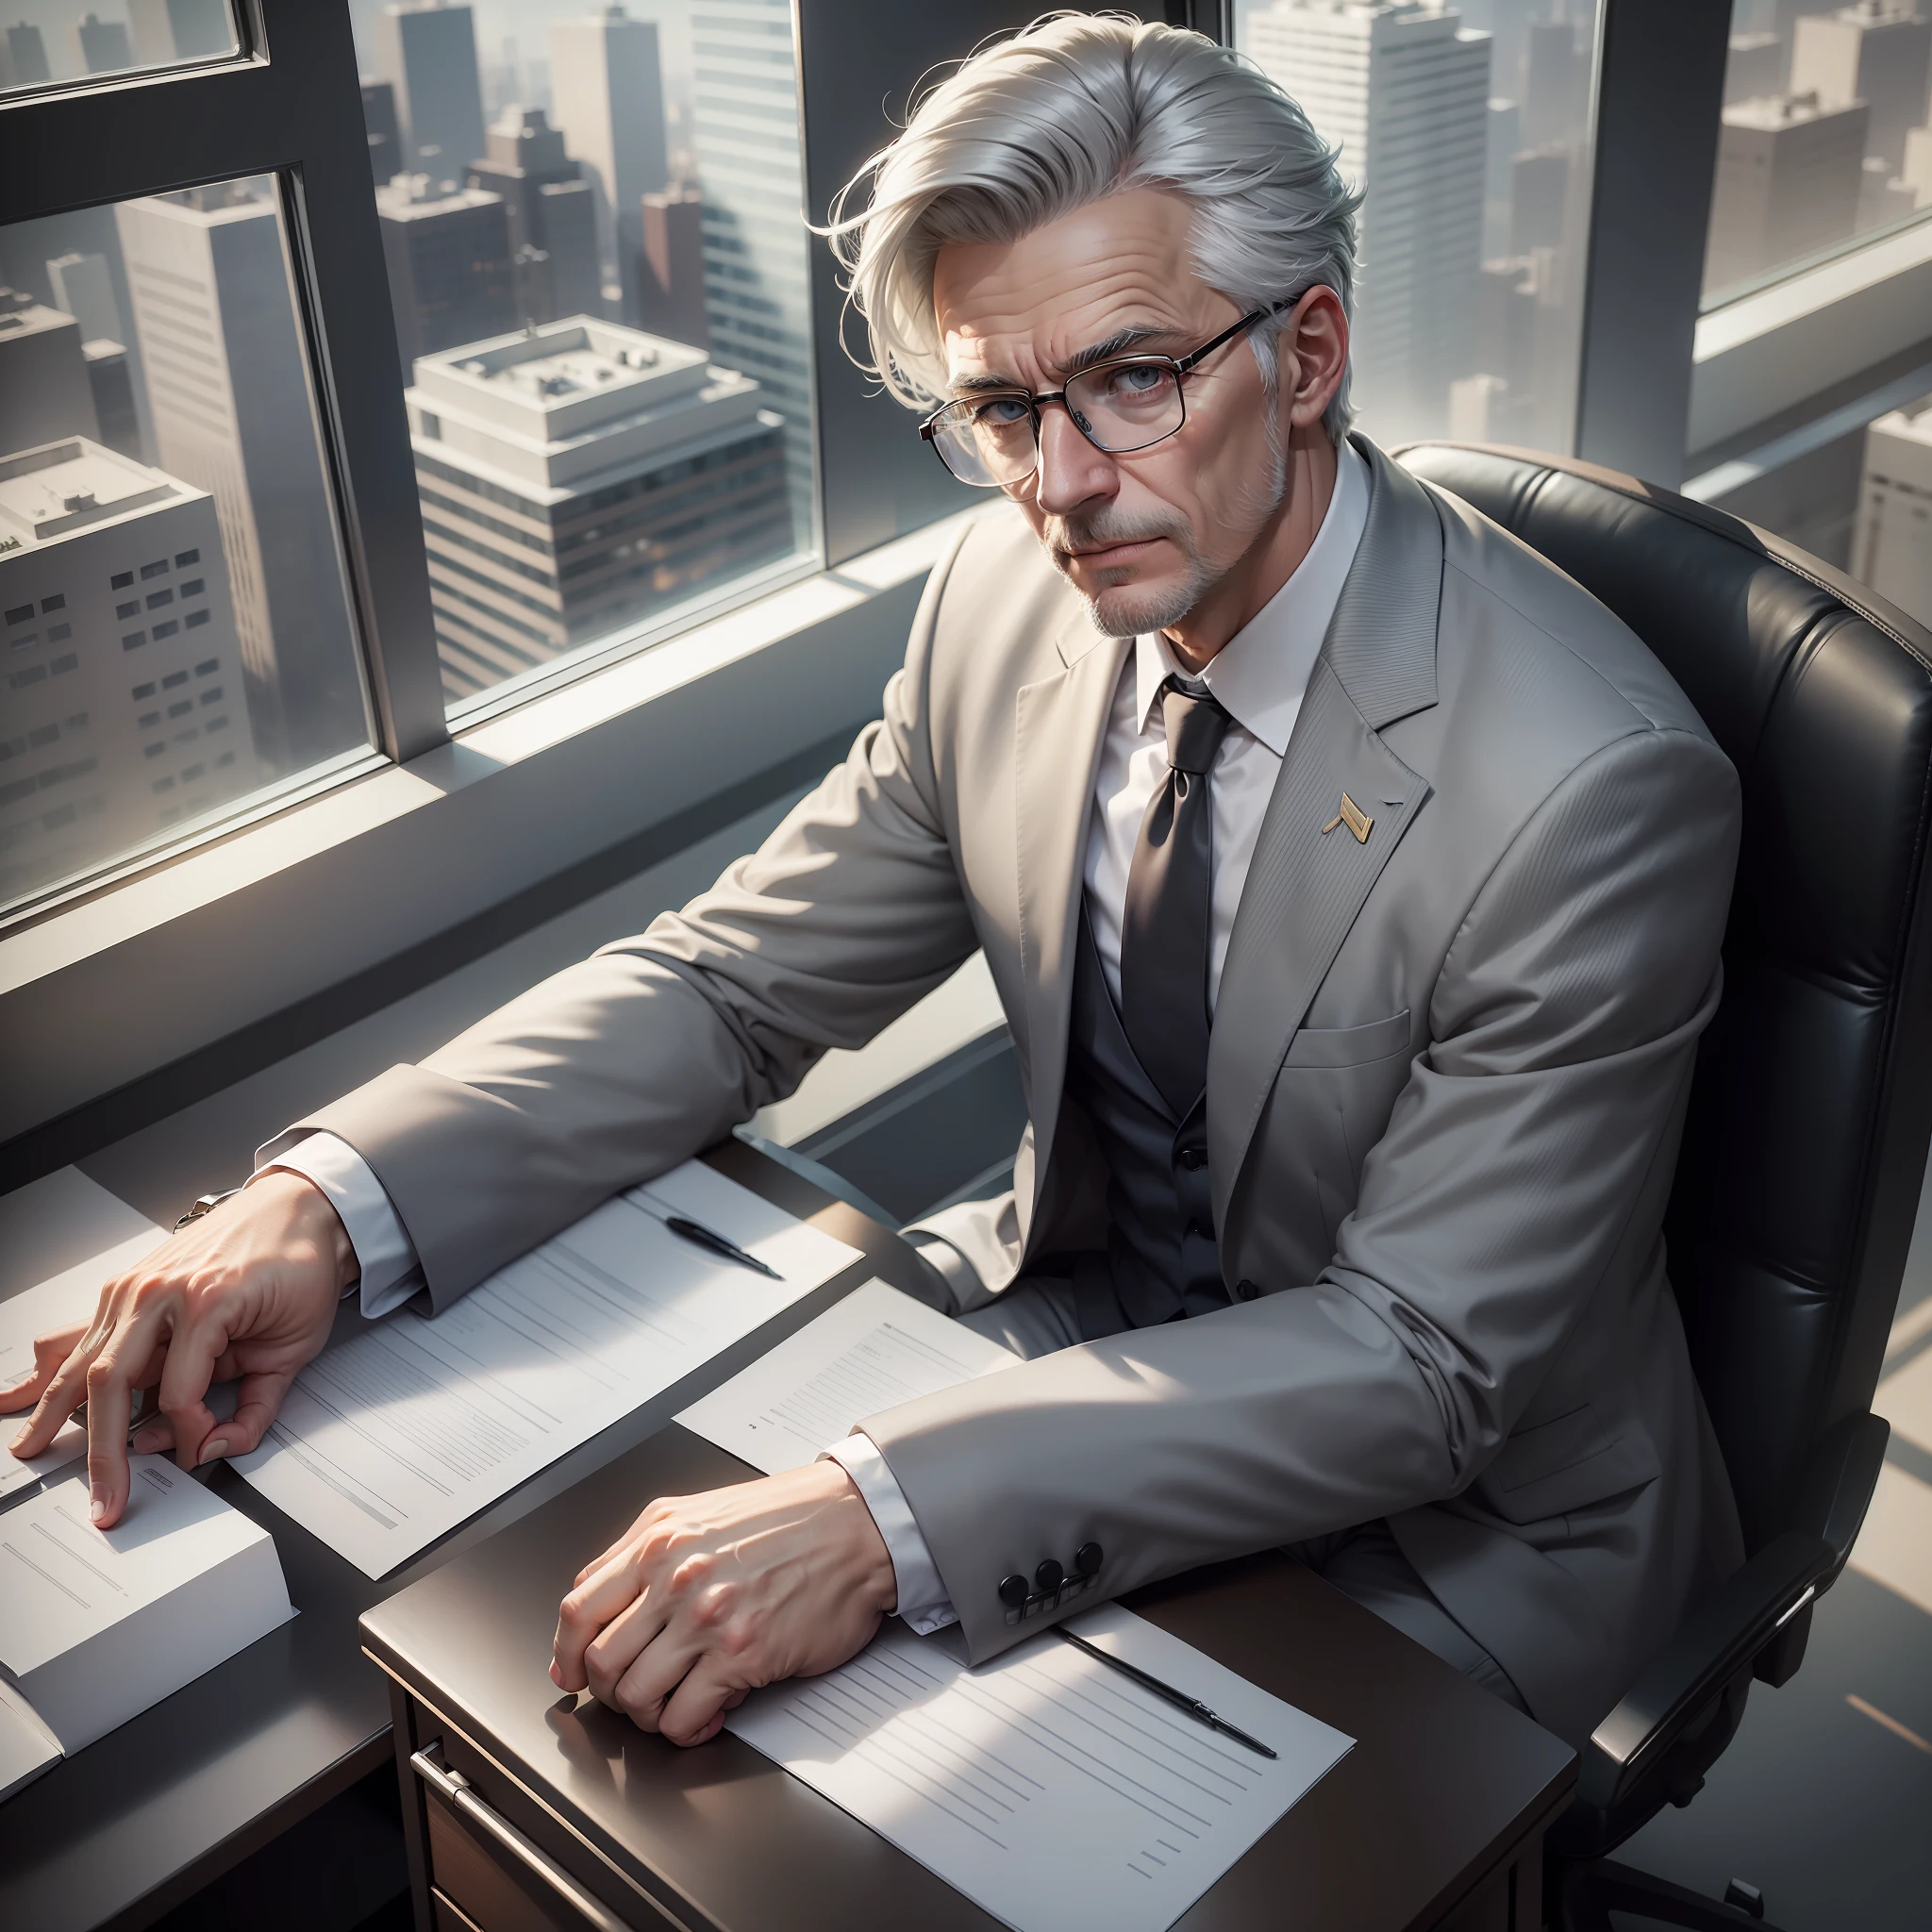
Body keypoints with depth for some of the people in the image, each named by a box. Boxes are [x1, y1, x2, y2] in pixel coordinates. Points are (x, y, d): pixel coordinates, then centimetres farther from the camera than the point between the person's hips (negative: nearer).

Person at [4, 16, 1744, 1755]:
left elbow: (1420, 1363, -27)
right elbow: (737, 978, -4)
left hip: (1447, 1517, -5)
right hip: (1095, 1299, 5)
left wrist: (885, 1518, -39)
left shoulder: (1594, 791, -28)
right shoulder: (1012, 598, -9)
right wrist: (331, 1200, -20)